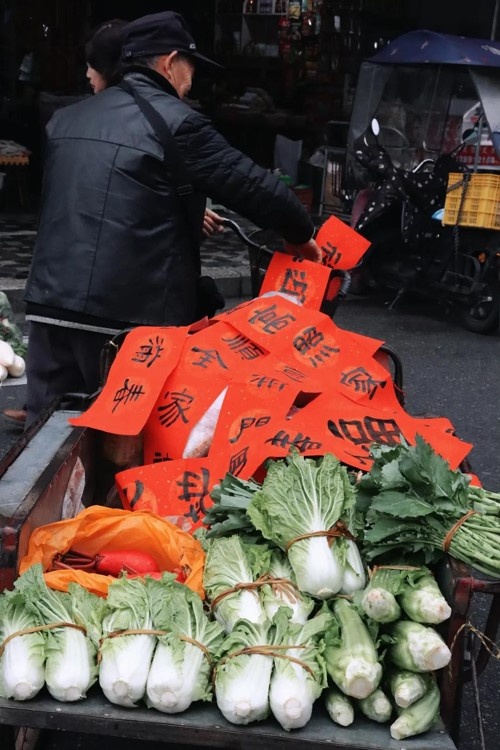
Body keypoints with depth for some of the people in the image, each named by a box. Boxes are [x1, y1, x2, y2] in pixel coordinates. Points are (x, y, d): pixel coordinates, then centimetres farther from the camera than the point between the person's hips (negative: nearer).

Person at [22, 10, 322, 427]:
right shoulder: (176, 121, -6)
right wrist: (300, 233, 14)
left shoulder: (66, 119, 17)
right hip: (131, 315, -6)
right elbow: (252, 184, -4)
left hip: (49, 306, 6)